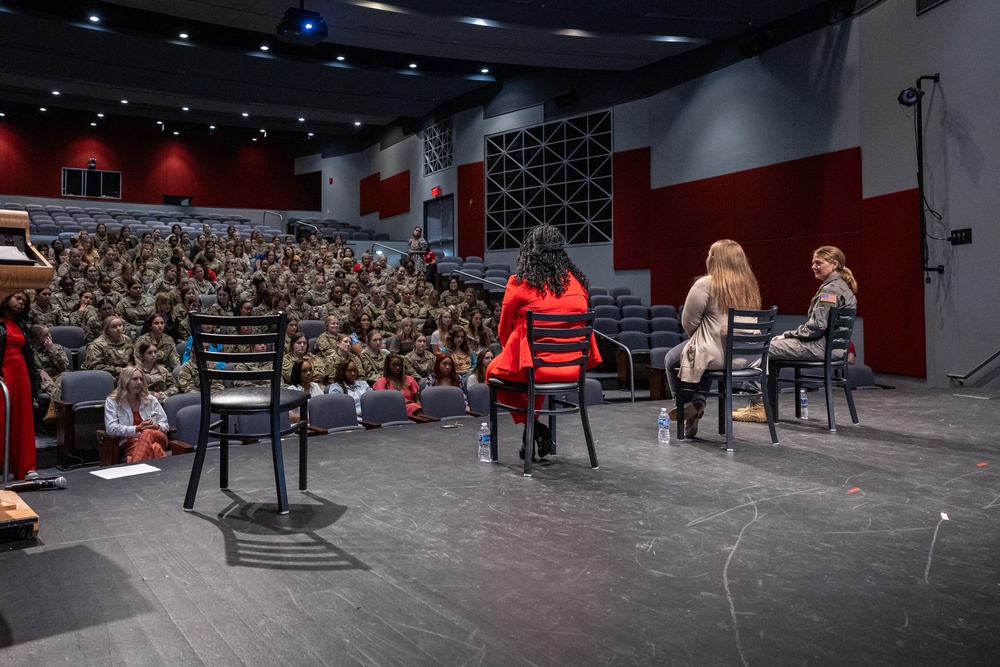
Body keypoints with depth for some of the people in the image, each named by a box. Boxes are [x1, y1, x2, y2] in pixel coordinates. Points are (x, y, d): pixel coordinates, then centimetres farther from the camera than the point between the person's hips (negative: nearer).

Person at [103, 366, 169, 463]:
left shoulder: (151, 400, 18)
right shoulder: (112, 401, 9)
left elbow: (165, 425, 17)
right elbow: (111, 428, -5)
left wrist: (156, 426, -9)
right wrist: (137, 428, -14)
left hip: (157, 437, 3)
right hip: (131, 441, -3)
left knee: (147, 433, -39)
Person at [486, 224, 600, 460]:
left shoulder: (520, 283, -10)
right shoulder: (577, 281, 2)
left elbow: (504, 329, 3)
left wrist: (513, 352, 23)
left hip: (533, 366, -5)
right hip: (573, 368, 5)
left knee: (494, 370, 26)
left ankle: (531, 426, 12)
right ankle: (533, 431, 36)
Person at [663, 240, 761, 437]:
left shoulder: (706, 284, -13)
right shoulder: (750, 286, 7)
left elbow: (689, 322, -8)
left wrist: (698, 338, 14)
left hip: (717, 355, -7)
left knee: (672, 359, 21)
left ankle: (687, 405, 23)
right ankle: (697, 402, 26)